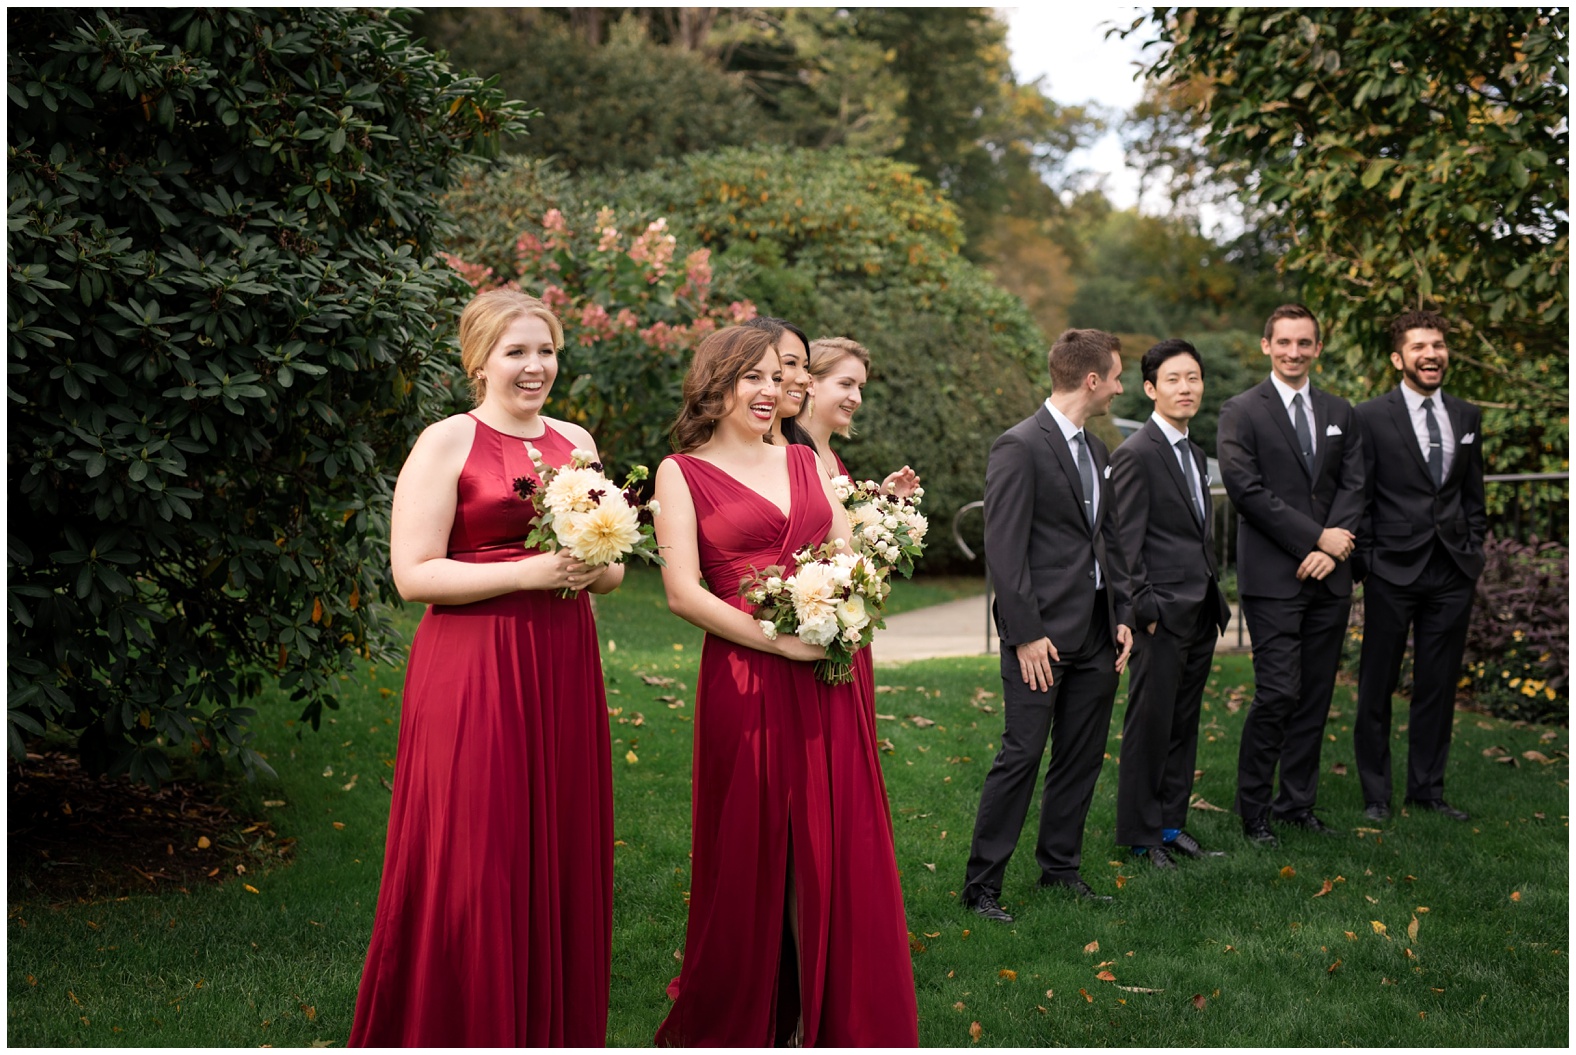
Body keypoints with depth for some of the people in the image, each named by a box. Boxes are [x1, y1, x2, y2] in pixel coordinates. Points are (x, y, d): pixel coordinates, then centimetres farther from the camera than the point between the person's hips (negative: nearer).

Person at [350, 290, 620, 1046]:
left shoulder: (575, 442, 14)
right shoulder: (446, 443, -4)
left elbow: (613, 564, 21)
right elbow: (413, 573, -11)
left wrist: (593, 570, -3)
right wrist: (526, 572, -18)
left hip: (562, 669, 6)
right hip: (472, 671, -6)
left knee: (562, 857, 8)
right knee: (472, 863, -4)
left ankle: (554, 1031, 19)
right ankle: (459, 1033, 9)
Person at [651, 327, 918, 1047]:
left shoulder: (804, 462, 15)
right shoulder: (683, 472, 1)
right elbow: (683, 592, -9)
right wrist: (782, 643, -15)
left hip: (827, 684, 4)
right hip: (744, 682, -4)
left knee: (834, 851, 6)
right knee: (749, 858, 5)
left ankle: (833, 1023, 18)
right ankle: (734, 1023, 23)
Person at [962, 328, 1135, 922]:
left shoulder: (1095, 449, 15)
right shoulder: (1019, 447, -12)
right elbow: (1003, 549, -15)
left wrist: (1122, 616, 12)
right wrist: (1026, 633, -17)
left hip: (1095, 633, 8)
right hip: (1044, 636, -8)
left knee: (1082, 757, 13)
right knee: (1022, 755, -6)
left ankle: (1060, 867, 26)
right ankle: (982, 884, 3)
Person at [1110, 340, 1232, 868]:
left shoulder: (1194, 453, 16)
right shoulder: (1135, 455, -11)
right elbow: (1125, 543, -14)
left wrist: (1216, 600, 16)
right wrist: (1144, 608, -17)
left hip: (1201, 613, 8)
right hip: (1164, 615, -8)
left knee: (1184, 725, 13)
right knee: (1150, 725, -1)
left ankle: (1171, 824, 22)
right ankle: (1139, 833, 9)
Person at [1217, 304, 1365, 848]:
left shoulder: (1339, 412, 14)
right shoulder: (1242, 412, -2)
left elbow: (1353, 484, 9)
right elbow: (1247, 490, -11)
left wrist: (1333, 549, -8)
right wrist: (1316, 537, -13)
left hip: (1329, 577, 5)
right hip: (1272, 578, -5)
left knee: (1316, 695, 8)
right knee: (1278, 693, -9)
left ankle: (1298, 801, 19)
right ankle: (1252, 808, 5)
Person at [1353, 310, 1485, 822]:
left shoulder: (1467, 417, 10)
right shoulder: (1370, 417, -5)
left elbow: (1473, 495, 16)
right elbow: (1359, 498, -3)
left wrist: (1473, 556, 8)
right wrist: (1365, 564, -7)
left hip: (1452, 573, 4)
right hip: (1393, 571, -4)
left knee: (1439, 685, 10)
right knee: (1378, 686, 4)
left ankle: (1428, 788, 22)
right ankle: (1376, 793, 15)